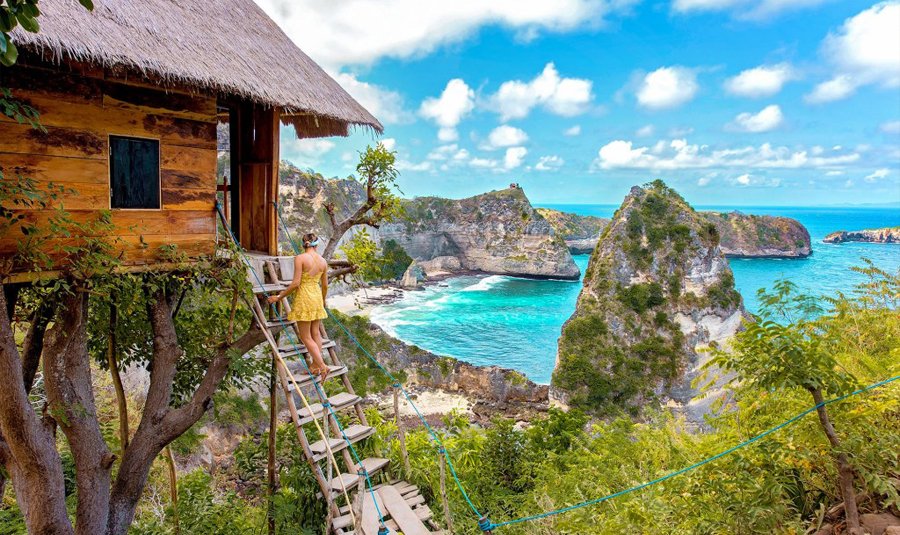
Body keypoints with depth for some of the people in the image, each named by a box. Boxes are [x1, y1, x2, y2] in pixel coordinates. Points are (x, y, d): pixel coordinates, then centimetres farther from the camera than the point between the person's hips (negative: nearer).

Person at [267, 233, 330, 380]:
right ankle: (315, 365, 21)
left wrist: (279, 297, -7)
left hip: (304, 297, -6)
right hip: (317, 296, 6)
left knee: (306, 337, 1)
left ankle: (322, 366, -8)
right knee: (316, 333, 15)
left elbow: (296, 283, -17)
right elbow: (325, 285, 11)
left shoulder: (300, 258, -13)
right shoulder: (323, 261, 3)